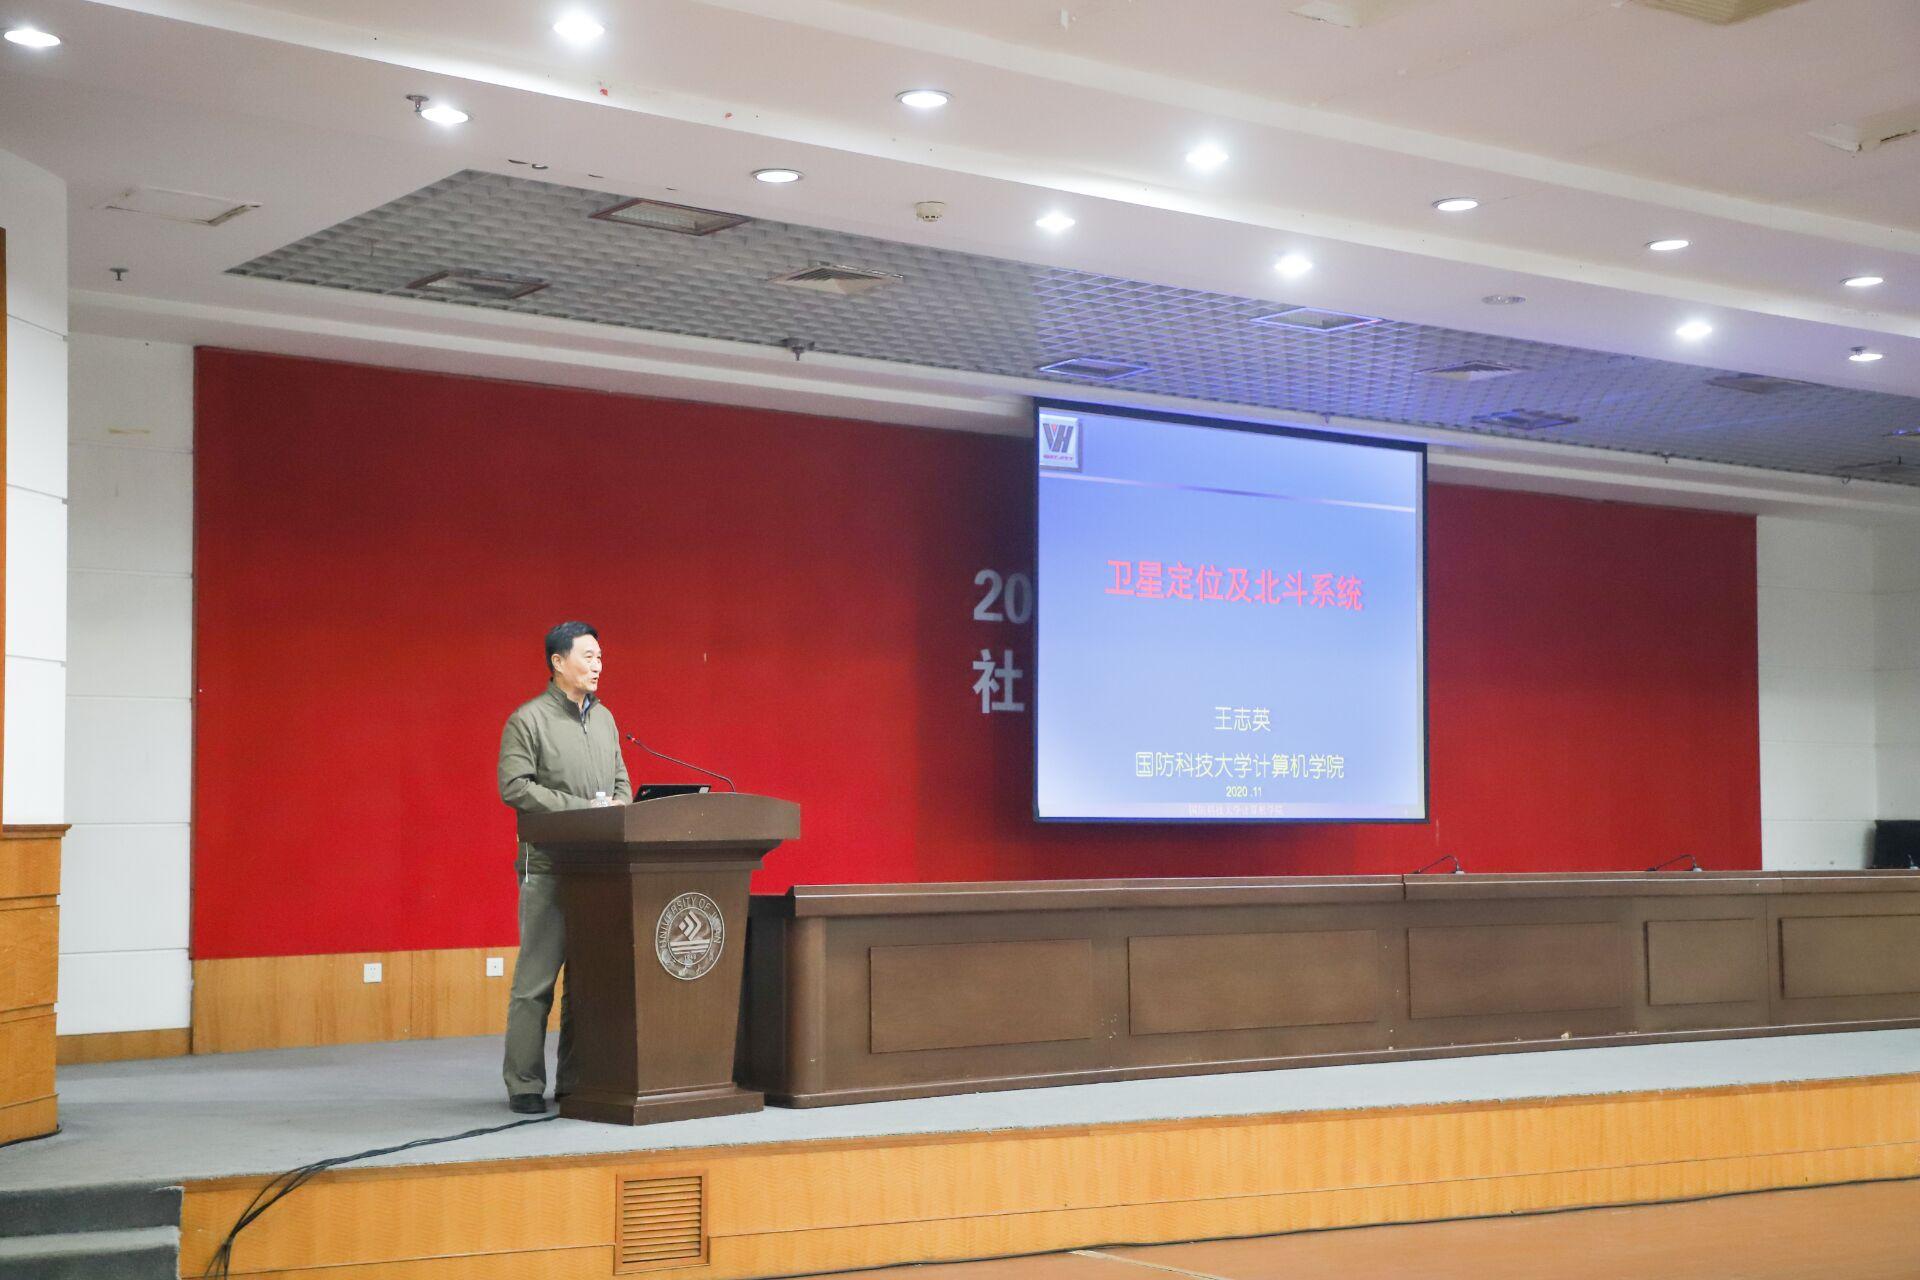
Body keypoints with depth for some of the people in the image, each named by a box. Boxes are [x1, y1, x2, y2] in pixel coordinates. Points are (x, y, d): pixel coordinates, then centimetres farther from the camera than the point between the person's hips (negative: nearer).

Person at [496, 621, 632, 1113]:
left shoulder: (604, 718, 17)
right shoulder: (529, 720, -3)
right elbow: (514, 785, -11)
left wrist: (620, 807, -1)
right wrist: (582, 808, -15)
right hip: (549, 865, -6)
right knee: (536, 979, -4)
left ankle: (576, 1081, 13)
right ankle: (525, 1085, 2)